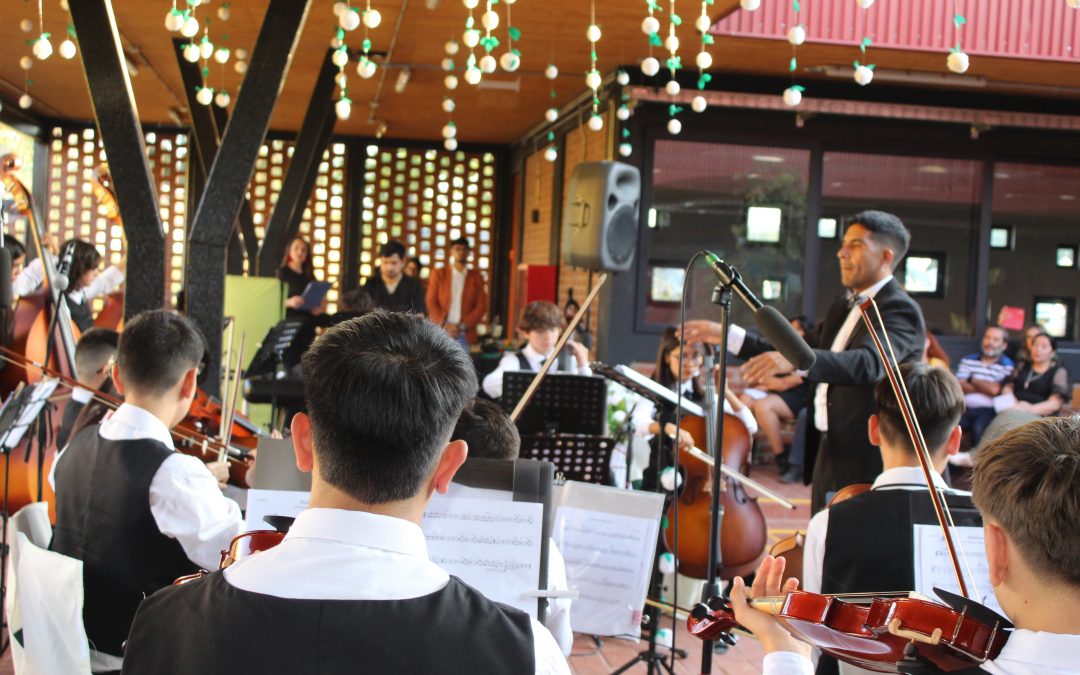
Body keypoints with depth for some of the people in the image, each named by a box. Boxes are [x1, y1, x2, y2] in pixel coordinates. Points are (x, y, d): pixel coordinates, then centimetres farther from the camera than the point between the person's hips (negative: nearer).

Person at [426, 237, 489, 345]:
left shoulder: (476, 277, 10)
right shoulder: (438, 274, 10)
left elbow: (481, 306, 5)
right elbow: (431, 303, 5)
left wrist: (462, 326, -7)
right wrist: (444, 325, -9)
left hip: (466, 335, 0)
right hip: (441, 333, 0)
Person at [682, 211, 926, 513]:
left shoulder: (900, 310, -13)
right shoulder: (842, 309, 17)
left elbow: (869, 363, -32)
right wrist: (727, 335, 16)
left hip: (867, 463, -9)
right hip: (829, 457, 9)